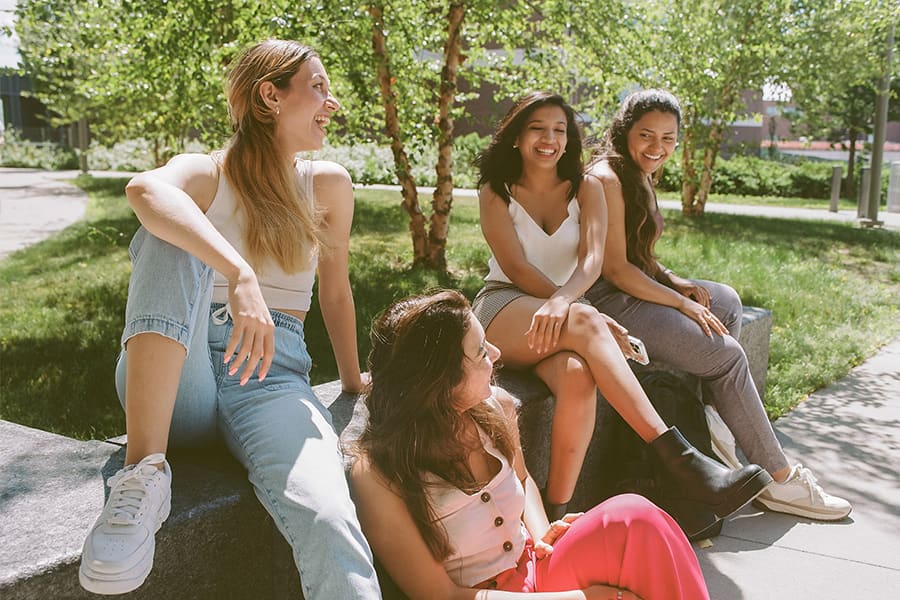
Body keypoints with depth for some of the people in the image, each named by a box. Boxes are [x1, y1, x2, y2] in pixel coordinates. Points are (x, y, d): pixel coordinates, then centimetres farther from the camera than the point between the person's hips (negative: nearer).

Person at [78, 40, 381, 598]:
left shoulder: (327, 185, 12)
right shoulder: (205, 174, 2)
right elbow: (145, 189, -23)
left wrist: (353, 382, 26)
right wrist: (239, 274, -41)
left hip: (273, 375, 0)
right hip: (172, 379, 0)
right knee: (173, 230, -28)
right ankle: (144, 469, -34)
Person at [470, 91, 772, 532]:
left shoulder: (586, 191, 11)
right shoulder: (496, 193, 5)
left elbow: (592, 260, -8)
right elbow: (515, 268, -9)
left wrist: (563, 301, -32)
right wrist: (583, 316, -24)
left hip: (561, 316, 3)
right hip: (504, 309, -3)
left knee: (579, 377, -36)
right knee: (584, 323, -37)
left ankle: (556, 513, -33)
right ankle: (678, 460, -46)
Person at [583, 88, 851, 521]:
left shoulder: (638, 177, 16)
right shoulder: (606, 180, -15)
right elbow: (615, 269, -20)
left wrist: (675, 281, 1)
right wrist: (684, 304, -14)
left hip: (632, 291, 10)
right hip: (608, 302, -10)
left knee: (727, 302, 11)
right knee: (727, 355, -11)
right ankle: (777, 478, -1)